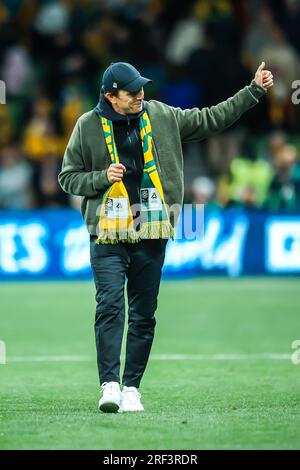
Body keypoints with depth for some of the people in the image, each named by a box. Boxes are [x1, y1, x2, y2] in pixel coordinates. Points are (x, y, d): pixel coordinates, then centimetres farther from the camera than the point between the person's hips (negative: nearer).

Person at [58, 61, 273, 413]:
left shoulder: (162, 117, 8)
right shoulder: (88, 126, 1)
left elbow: (212, 119, 13)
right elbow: (68, 177, 7)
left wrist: (254, 91, 10)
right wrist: (102, 178, -11)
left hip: (151, 235, 3)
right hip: (108, 236, -3)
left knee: (144, 315, 4)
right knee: (110, 307, -13)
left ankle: (131, 387, 10)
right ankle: (110, 385, -16)